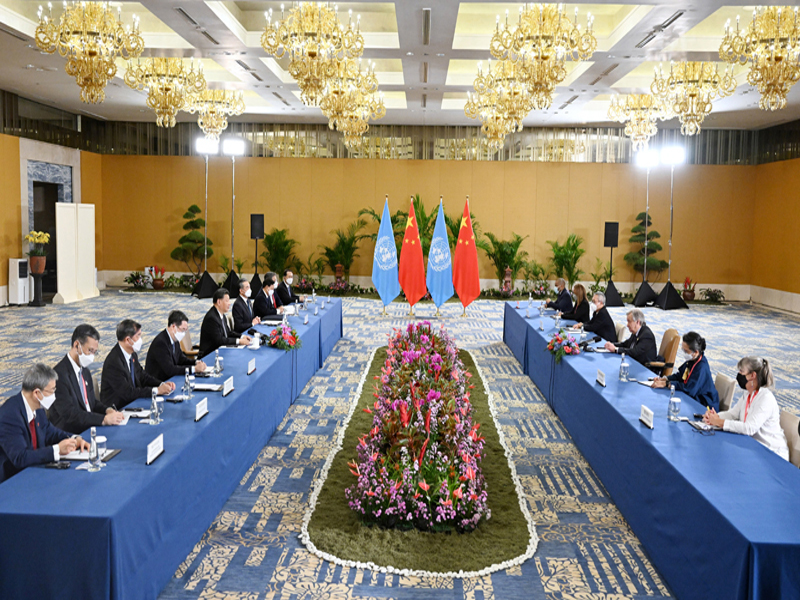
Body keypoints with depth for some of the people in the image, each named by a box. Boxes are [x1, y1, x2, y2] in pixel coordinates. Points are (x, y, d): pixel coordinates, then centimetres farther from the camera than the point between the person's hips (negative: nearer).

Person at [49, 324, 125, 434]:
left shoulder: (85, 371, 14)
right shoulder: (59, 374, -15)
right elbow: (69, 414, -21)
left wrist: (107, 410, 0)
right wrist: (104, 419, -26)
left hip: (89, 428, 9)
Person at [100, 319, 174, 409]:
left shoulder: (132, 354, 3)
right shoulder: (113, 362, -22)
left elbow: (142, 376, 15)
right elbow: (127, 393, -23)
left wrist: (162, 384, -1)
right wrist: (156, 390, -20)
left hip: (132, 403, 8)